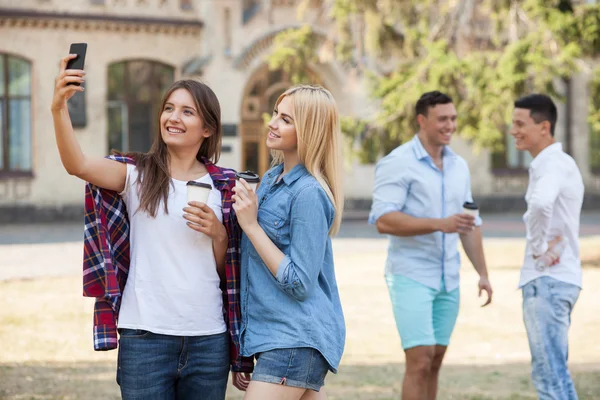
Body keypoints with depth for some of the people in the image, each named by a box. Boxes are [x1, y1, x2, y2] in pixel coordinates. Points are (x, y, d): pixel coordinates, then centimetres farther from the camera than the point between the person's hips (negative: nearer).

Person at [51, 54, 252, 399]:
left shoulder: (224, 185, 8)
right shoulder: (137, 175, 1)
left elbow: (227, 268, 11)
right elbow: (78, 164, -19)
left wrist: (218, 233, -9)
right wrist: (59, 109, -33)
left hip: (208, 340, 2)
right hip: (146, 335, -2)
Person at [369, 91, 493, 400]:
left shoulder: (459, 166, 12)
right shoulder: (398, 163, -10)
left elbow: (470, 225, 19)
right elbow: (383, 221, -19)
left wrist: (483, 273, 12)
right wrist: (440, 224, -26)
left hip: (448, 279, 7)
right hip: (411, 276, -7)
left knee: (434, 363, 9)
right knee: (420, 361, -12)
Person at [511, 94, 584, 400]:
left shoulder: (552, 164, -14)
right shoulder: (560, 163, 18)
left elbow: (540, 204, -35)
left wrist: (538, 247, -20)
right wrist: (552, 242, -6)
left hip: (547, 280, -10)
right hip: (554, 278, 10)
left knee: (550, 373, -9)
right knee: (549, 371, 14)